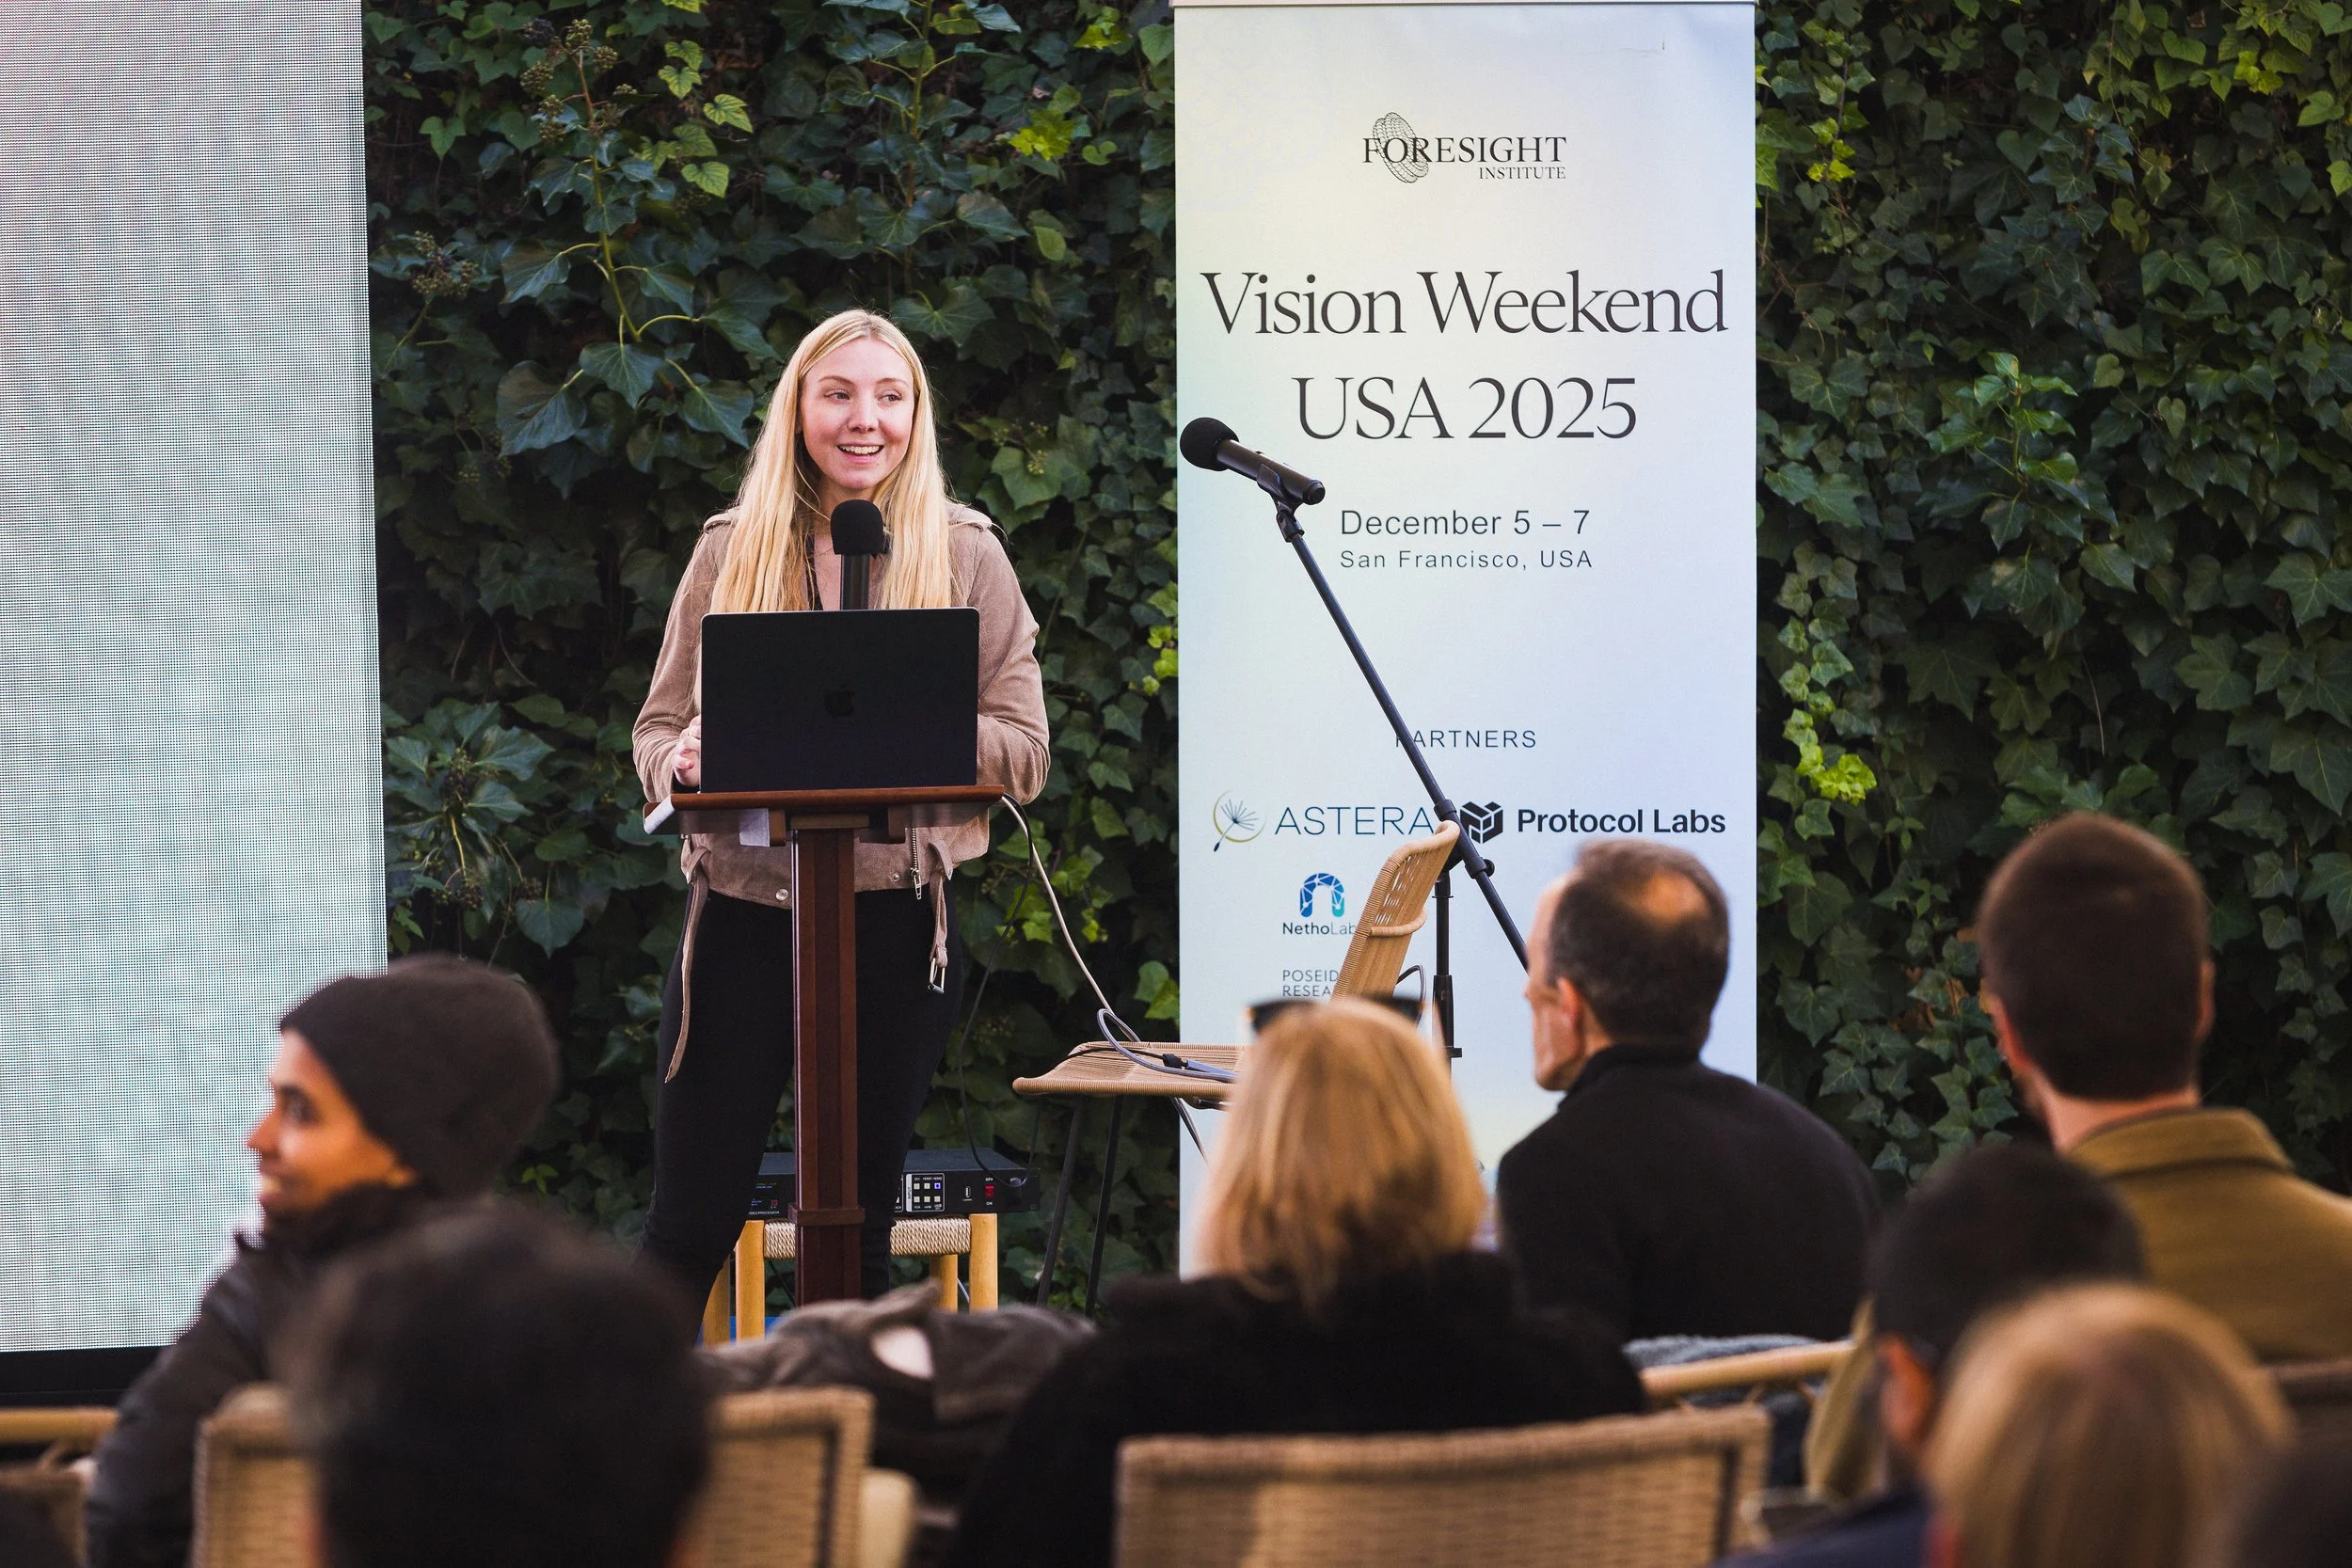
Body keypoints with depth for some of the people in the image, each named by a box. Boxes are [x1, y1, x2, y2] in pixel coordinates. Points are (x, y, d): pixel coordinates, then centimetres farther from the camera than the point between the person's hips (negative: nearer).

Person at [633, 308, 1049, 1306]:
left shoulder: (966, 557, 5)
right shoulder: (730, 552, 8)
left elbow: (1022, 753, 1)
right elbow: (658, 727, 10)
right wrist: (682, 757, -14)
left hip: (895, 916, 0)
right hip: (742, 913, 0)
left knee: (858, 1228, 8)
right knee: (689, 1224, -1)